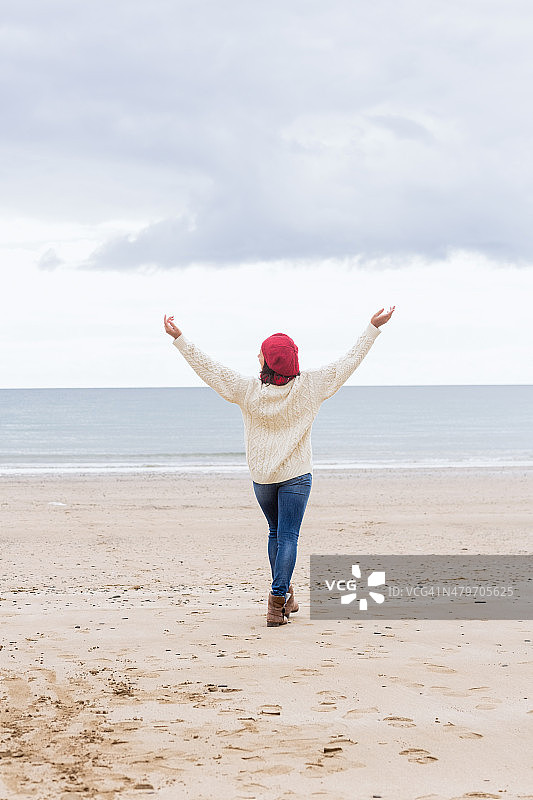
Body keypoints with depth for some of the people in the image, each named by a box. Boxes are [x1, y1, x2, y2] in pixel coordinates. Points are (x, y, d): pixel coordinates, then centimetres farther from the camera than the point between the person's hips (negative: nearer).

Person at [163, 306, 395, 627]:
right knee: (288, 536, -4)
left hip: (261, 476, 2)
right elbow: (350, 361, -7)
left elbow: (208, 366, -9)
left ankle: (284, 594, 27)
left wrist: (179, 338, -1)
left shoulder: (248, 390, -13)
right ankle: (278, 599, -15)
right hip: (296, 476, -2)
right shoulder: (309, 386, -12)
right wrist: (373, 328, 0)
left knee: (276, 532, 19)